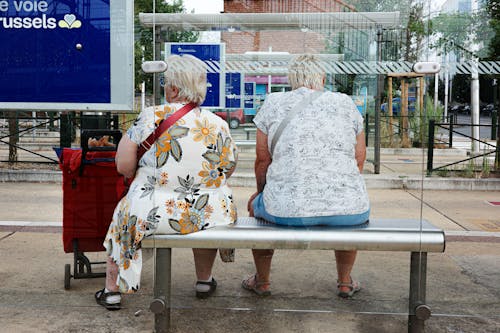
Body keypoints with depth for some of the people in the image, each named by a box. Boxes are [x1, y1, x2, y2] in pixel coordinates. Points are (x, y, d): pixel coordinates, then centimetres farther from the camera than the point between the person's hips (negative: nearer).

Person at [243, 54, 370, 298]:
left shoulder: (273, 103, 7)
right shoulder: (345, 102, 11)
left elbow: (262, 159, 10)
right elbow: (359, 159, 15)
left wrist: (260, 191, 29)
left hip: (287, 210, -1)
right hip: (347, 211, 2)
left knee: (257, 205, 33)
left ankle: (262, 281, 44)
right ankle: (345, 282, 44)